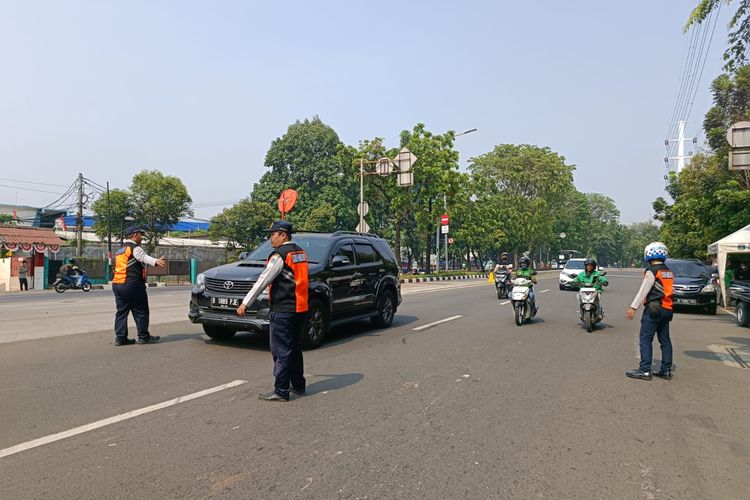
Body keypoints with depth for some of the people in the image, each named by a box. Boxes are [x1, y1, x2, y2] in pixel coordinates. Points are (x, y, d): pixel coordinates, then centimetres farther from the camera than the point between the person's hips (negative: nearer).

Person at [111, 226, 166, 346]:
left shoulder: (120, 250, 22)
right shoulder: (135, 247, -7)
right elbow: (143, 257, -30)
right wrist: (156, 261, -48)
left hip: (117, 284, 9)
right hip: (132, 284, -9)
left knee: (121, 311, 10)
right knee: (141, 311, 0)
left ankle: (120, 338, 8)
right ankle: (143, 337, 4)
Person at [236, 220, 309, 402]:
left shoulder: (280, 255, -13)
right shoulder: (301, 252, 12)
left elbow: (263, 280, -17)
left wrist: (245, 303, -15)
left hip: (283, 310, -8)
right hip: (300, 308, 9)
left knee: (281, 351, -1)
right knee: (294, 348, 18)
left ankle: (281, 391, 4)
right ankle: (298, 385, 26)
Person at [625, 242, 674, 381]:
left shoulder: (652, 271, -11)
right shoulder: (669, 272, 15)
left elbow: (643, 290, -19)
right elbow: (664, 290, 19)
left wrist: (633, 307, -21)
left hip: (653, 310, -8)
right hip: (667, 309, 8)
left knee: (646, 340, -6)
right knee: (665, 340, 12)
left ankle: (645, 370, -7)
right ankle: (666, 370, 17)